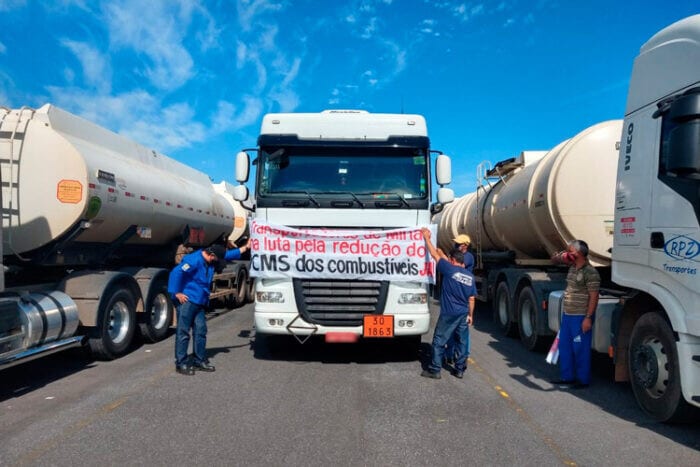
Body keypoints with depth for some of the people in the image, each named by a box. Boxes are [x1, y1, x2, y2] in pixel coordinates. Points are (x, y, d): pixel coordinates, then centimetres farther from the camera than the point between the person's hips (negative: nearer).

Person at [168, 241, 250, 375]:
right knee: (183, 332, -3)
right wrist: (177, 293, -21)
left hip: (200, 303, 9)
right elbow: (176, 272, -24)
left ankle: (200, 361, 20)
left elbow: (229, 254, 24)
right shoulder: (194, 260, -16)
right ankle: (181, 363, 3)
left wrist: (246, 247, 24)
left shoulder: (211, 262, 13)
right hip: (187, 301, -9)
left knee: (200, 331, 10)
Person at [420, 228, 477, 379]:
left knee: (438, 341, 3)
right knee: (462, 342, 15)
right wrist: (470, 315, 18)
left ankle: (434, 370, 7)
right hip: (463, 314, 6)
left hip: (448, 314, -6)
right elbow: (471, 299, 9)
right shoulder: (470, 276, 6)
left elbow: (435, 254, -4)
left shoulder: (449, 269, -11)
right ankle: (460, 370, 22)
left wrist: (427, 237, 4)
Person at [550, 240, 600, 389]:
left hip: (581, 317, -9)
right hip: (567, 315, 9)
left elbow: (593, 297, -18)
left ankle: (583, 379, 13)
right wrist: (560, 255, 4)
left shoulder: (590, 273, -16)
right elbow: (554, 258, 26)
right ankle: (567, 376, 25)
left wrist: (588, 318, -20)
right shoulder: (573, 267, 10)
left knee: (580, 349, 0)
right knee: (564, 346, 14)